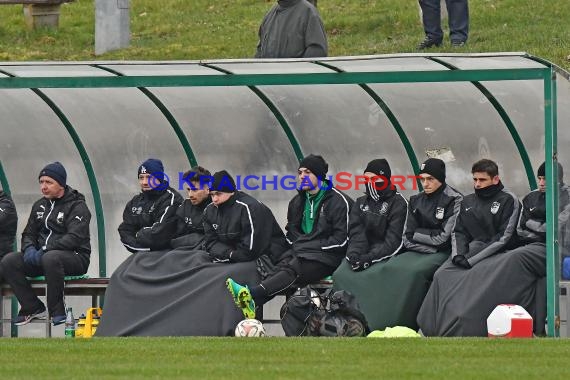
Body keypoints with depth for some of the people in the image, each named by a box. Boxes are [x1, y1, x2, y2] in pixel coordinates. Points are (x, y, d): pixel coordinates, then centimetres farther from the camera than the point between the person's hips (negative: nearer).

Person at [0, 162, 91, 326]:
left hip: (75, 256, -7)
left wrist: (44, 251, -26)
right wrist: (29, 249, -8)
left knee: (50, 258, -41)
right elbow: (28, 234, 18)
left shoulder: (77, 206, -6)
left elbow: (74, 238, -19)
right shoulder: (39, 206, 17)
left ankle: (57, 311, -28)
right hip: (40, 256, 7)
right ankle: (33, 308, -8)